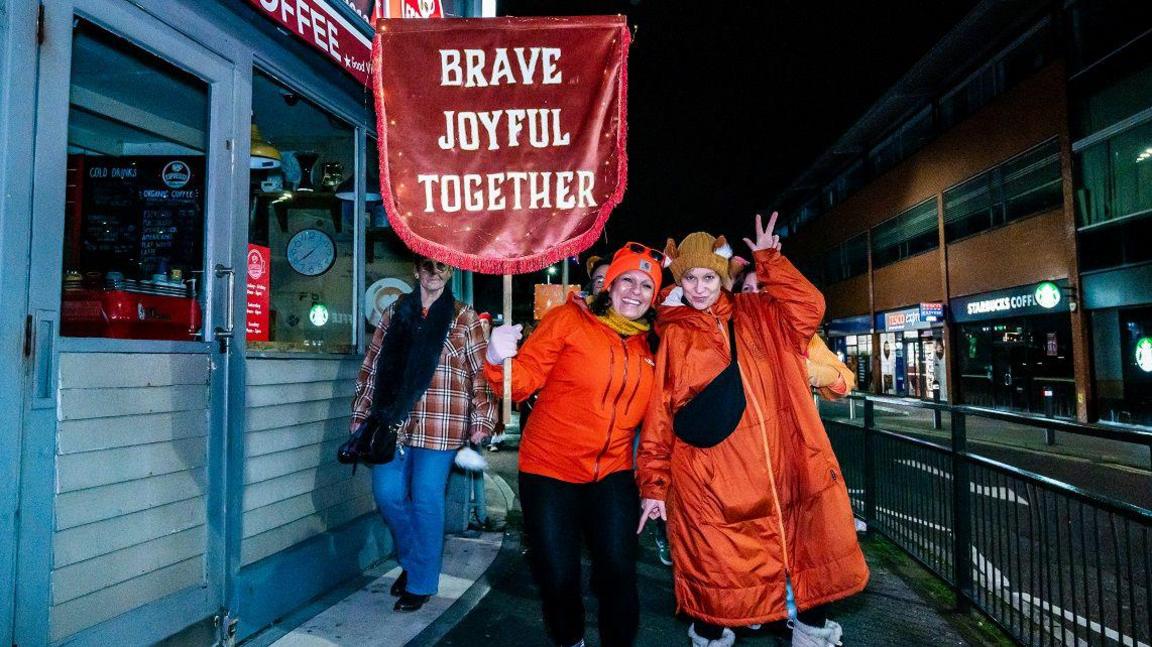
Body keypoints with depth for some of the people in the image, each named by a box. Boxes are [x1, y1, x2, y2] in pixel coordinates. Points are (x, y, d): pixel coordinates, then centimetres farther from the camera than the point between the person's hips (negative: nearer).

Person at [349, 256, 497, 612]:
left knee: (426, 501, 1)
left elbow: (482, 373, -1)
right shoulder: (395, 312, 11)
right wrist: (360, 413, 11)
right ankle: (412, 559, 33)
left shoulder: (464, 318, 3)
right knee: (388, 494, 5)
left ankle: (421, 582, 20)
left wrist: (480, 422, -8)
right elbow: (372, 365, 13)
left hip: (439, 426, -3)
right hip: (394, 420, 3)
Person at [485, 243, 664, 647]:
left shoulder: (651, 342, 4)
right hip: (550, 470, -3)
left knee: (618, 574, 1)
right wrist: (499, 361, -31)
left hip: (613, 474, 3)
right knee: (558, 578, 5)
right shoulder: (570, 319, -8)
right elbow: (525, 379, -14)